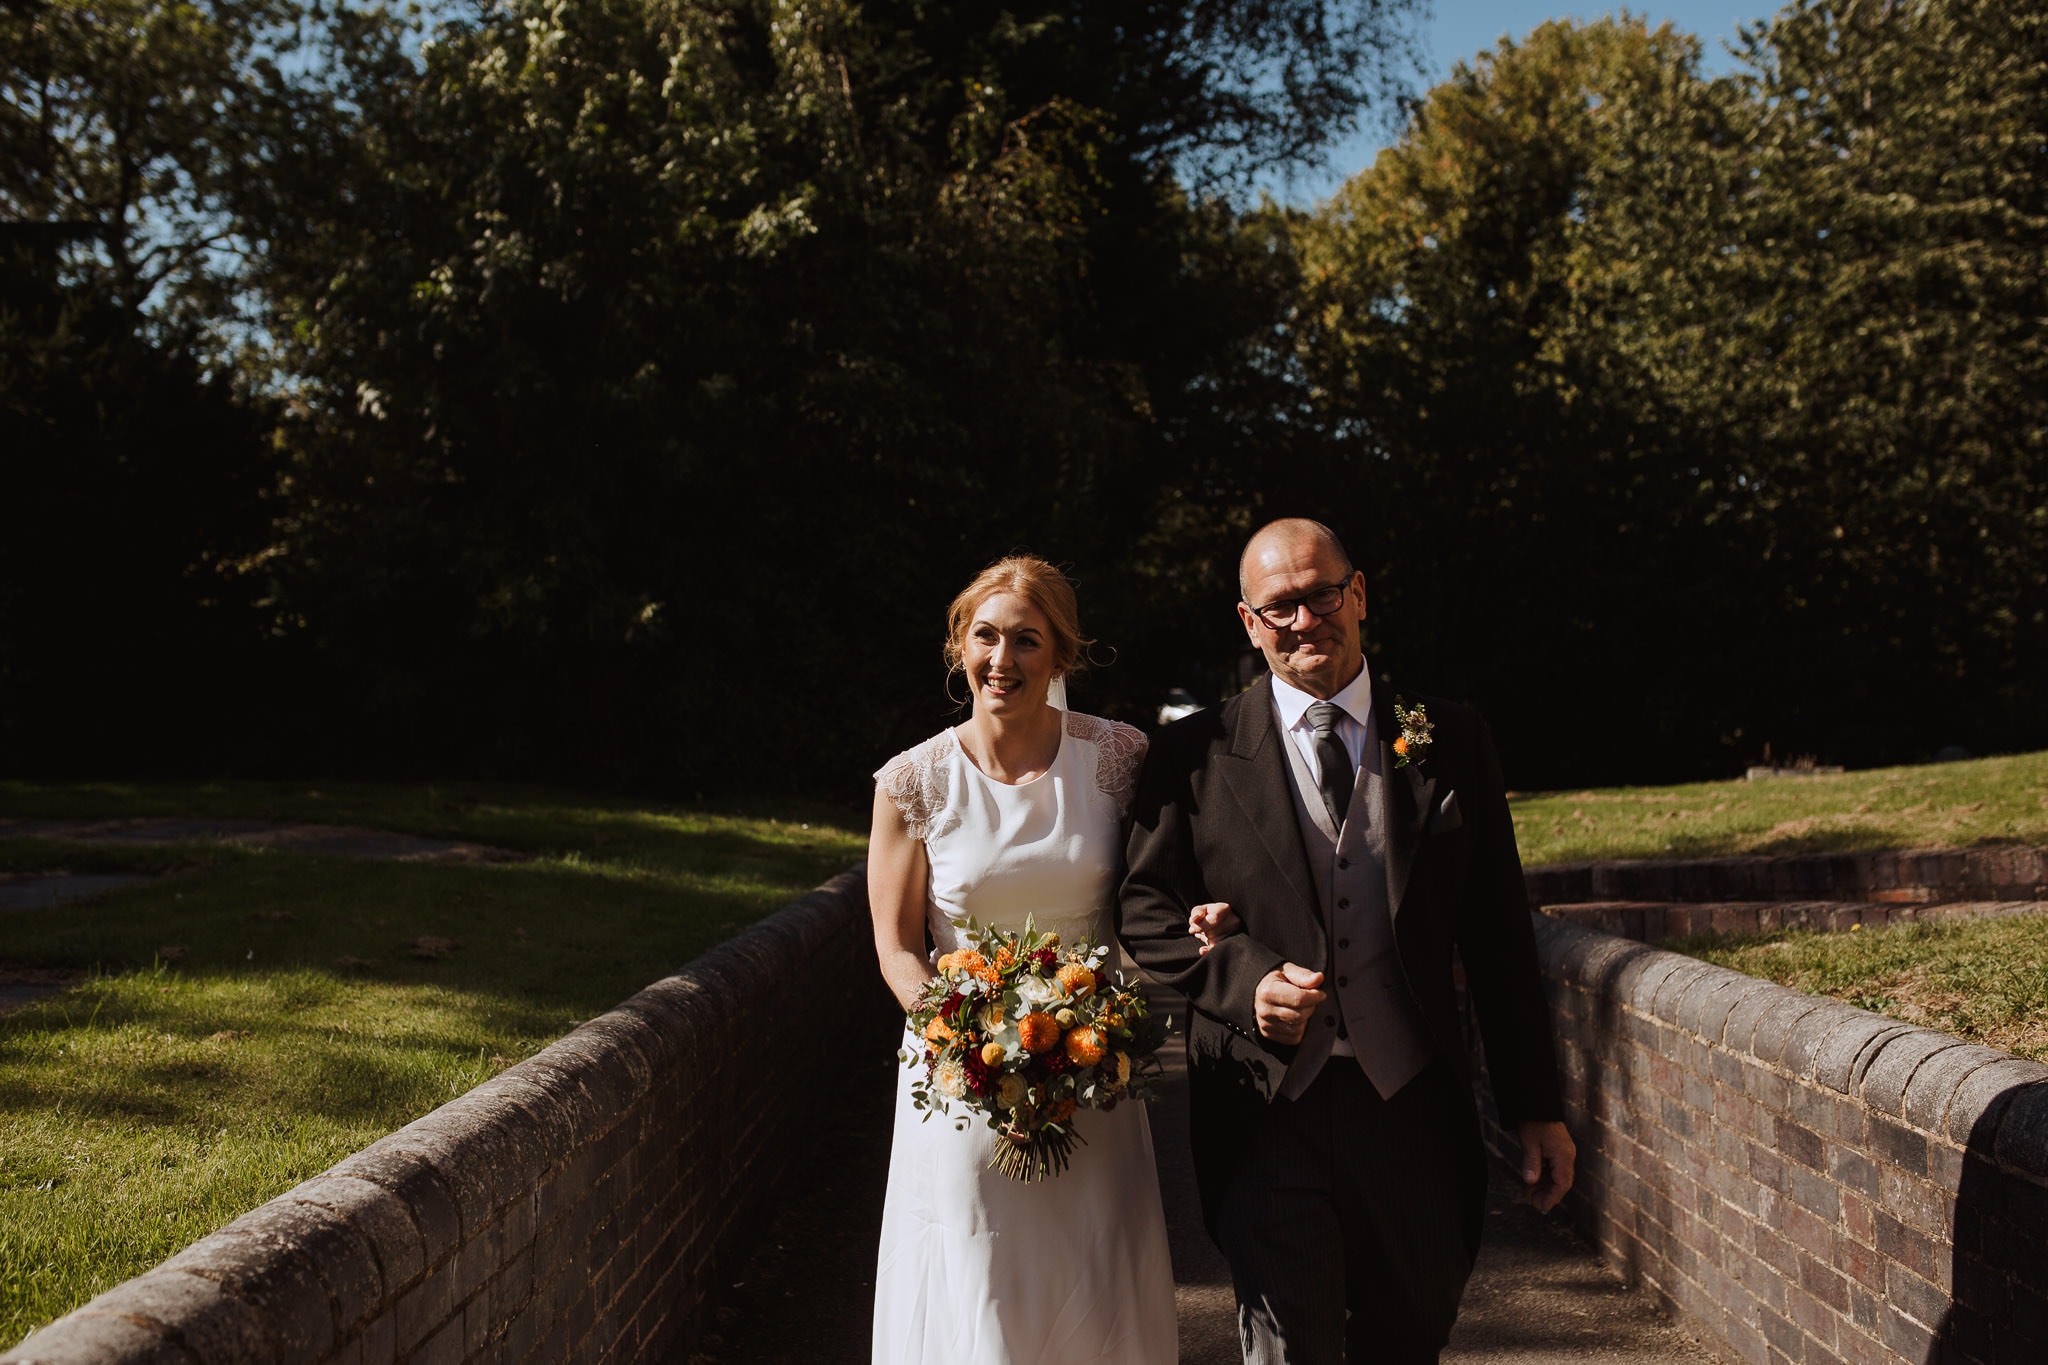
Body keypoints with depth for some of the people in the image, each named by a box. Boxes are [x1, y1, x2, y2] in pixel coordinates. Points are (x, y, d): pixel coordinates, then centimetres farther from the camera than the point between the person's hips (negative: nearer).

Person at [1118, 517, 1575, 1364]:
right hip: (1266, 1112, -2)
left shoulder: (1448, 741, 6)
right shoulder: (1195, 757, 2)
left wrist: (1534, 1106, 6)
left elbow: (1499, 936, 6)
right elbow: (1145, 914, 4)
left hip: (1412, 1104, 2)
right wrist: (1246, 977, -15)